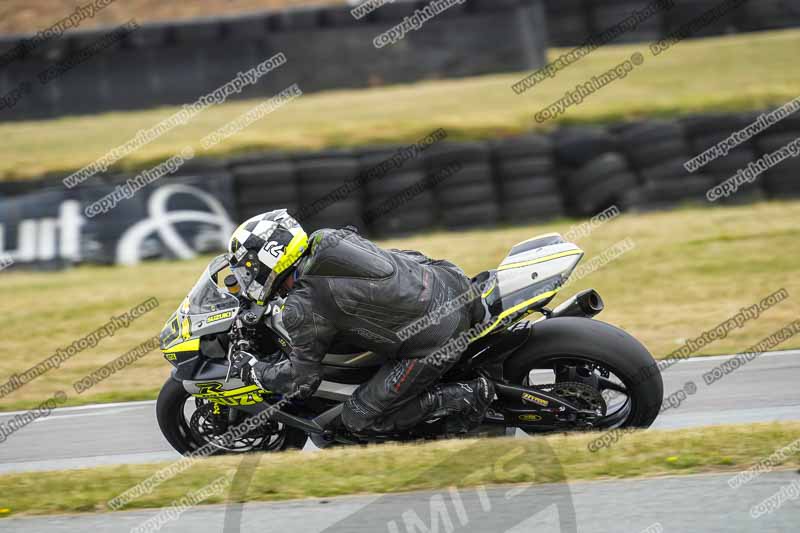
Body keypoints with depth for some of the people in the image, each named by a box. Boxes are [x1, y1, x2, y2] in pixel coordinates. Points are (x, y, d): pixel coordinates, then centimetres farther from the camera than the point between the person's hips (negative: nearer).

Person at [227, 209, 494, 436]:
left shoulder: (301, 309, -11)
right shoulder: (329, 237, 10)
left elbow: (302, 381, -3)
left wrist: (252, 370, 14)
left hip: (434, 343, -8)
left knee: (358, 420, 4)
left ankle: (466, 397, -4)